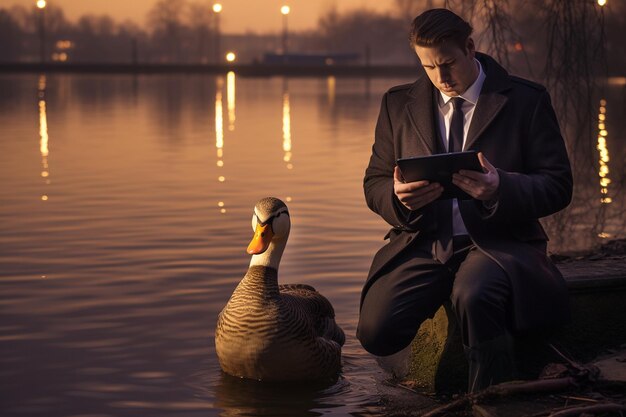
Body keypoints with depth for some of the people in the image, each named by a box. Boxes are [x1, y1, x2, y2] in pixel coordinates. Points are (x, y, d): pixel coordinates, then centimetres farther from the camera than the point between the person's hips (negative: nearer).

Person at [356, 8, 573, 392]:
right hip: (423, 242, 3)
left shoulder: (527, 100, 1)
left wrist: (501, 189, -24)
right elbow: (375, 184, 13)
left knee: (474, 296, -38)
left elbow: (557, 186, -3)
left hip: (495, 241, -3)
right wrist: (399, 197, -13)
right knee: (376, 332, -21)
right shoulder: (399, 104, 11)